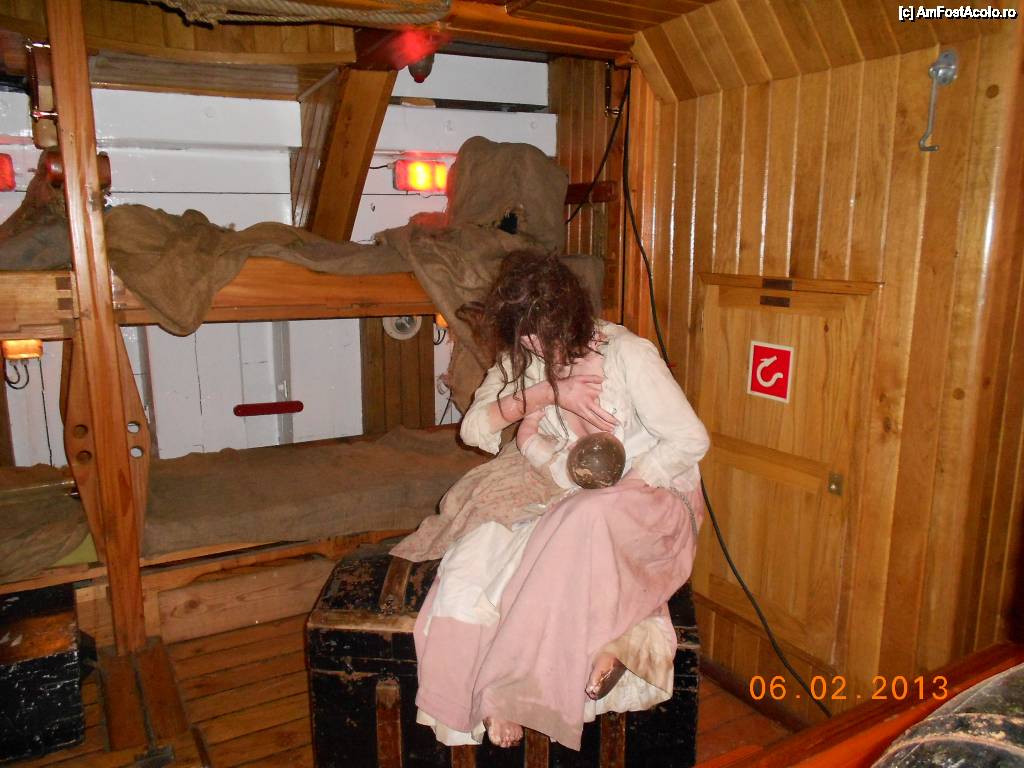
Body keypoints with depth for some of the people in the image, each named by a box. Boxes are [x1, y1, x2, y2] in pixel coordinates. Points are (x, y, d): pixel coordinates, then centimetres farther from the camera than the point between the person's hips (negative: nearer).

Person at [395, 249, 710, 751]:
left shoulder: (627, 354, -14)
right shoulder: (523, 359, 2)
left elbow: (691, 439, -15)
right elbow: (472, 429, -6)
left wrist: (615, 493, -21)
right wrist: (543, 394, -20)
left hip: (648, 498, -4)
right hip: (564, 501, 5)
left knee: (589, 521, -39)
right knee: (482, 550, -23)